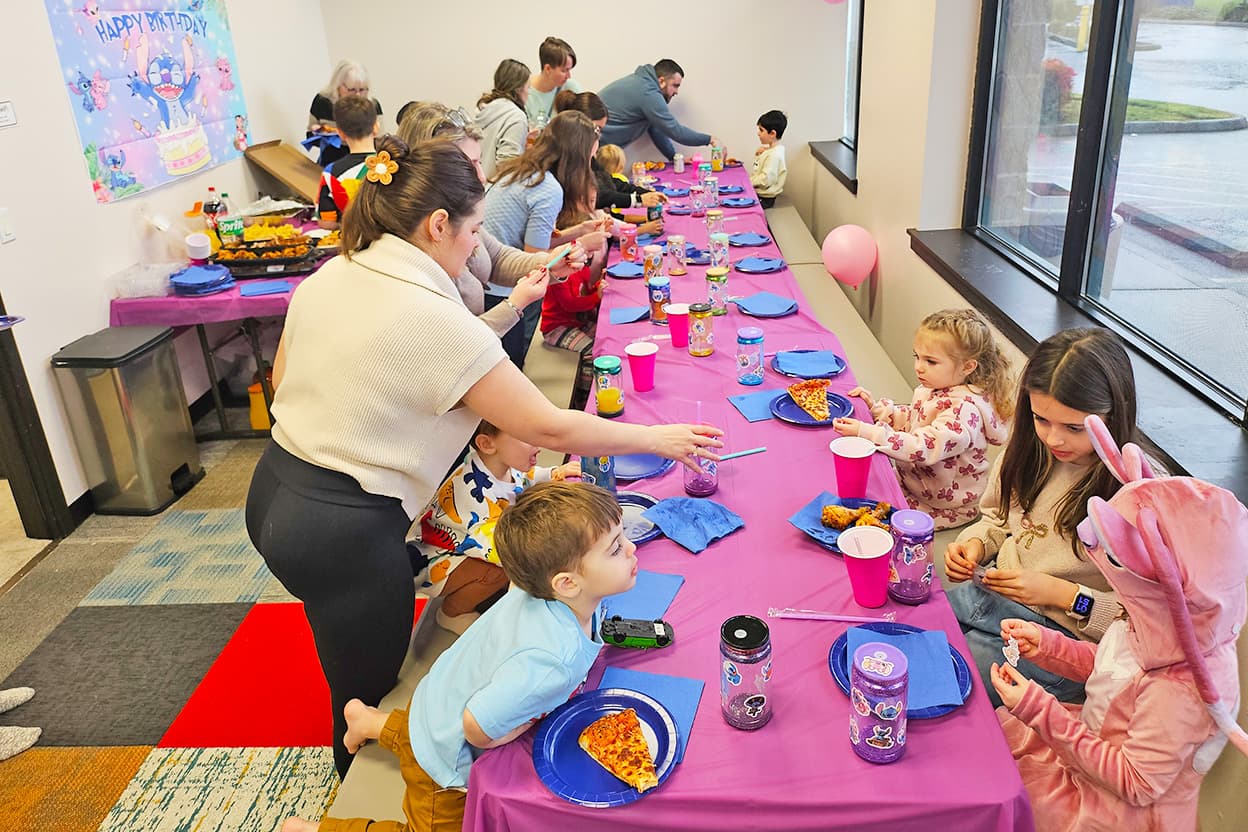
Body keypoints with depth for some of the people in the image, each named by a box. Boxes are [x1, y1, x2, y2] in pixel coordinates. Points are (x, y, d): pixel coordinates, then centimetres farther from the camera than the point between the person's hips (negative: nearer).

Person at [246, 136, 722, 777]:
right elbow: (550, 429, -18)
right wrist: (658, 439, -6)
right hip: (345, 533, -9)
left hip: (274, 492, 9)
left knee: (361, 671, 29)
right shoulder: (437, 321, -23)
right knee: (368, 701, 14)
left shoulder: (329, 277, 1)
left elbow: (282, 379, 14)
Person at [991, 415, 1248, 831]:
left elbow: (1136, 786, -28)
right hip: (1094, 744, 7)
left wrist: (1041, 710, -31)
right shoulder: (1158, 626, -12)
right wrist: (1045, 644, -8)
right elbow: (1103, 665, 8)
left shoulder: (1179, 690, -38)